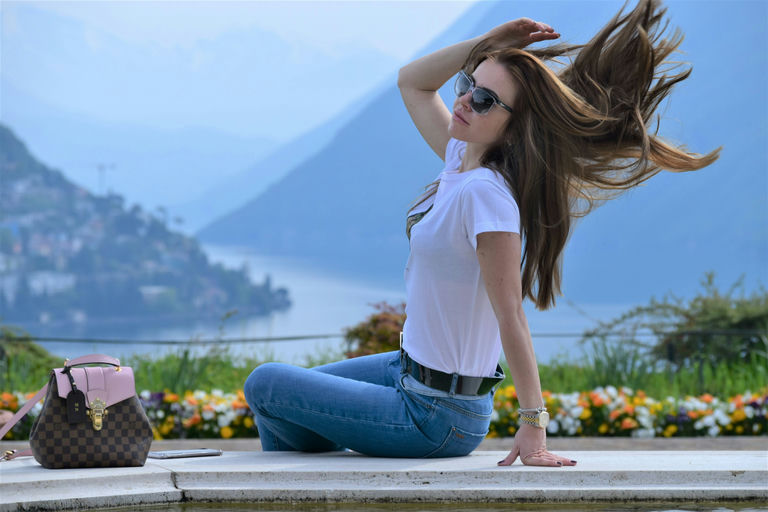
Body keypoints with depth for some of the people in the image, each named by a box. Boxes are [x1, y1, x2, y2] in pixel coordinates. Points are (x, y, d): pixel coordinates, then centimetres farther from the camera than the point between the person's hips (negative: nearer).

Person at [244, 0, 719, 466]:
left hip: (435, 415, -9)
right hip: (411, 370, 9)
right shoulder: (462, 160, -1)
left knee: (266, 384, 2)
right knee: (278, 383, 23)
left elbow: (511, 317, -27)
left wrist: (533, 427, -27)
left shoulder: (486, 194, -26)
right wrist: (491, 43, -1)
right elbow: (412, 81, 14)